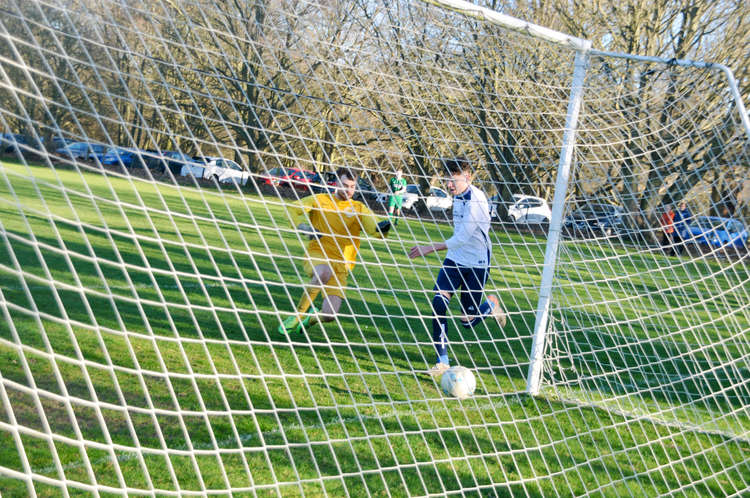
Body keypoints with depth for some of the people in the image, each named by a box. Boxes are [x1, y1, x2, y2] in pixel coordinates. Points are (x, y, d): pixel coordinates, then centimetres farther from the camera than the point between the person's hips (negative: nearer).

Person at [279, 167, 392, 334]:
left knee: (329, 315, -13)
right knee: (323, 273, -40)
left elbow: (373, 227, -5)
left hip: (340, 264, 1)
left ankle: (310, 319, 26)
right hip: (317, 255, -1)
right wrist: (306, 228, -6)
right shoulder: (321, 200, 9)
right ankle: (298, 315, -21)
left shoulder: (360, 209, 10)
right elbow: (295, 209, 11)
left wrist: (381, 228, -30)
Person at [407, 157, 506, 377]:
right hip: (455, 259, 7)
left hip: (476, 264, -7)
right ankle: (442, 361, -6)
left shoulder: (476, 201, -23)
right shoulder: (458, 196, 5)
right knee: (439, 303, -14)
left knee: (467, 321, 0)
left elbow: (462, 238, -29)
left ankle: (492, 305, 34)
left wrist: (431, 248, -29)